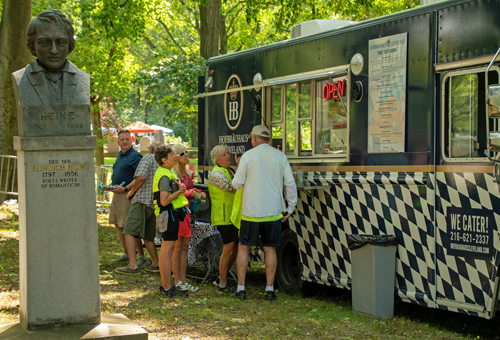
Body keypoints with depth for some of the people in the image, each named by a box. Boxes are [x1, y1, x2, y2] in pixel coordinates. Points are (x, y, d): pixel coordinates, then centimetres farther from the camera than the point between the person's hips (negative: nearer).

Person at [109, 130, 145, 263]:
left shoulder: (135, 156, -12)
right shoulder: (120, 155, 16)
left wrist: (125, 189, -24)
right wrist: (110, 186, 13)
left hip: (128, 194, -10)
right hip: (117, 193, 10)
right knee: (118, 225, 14)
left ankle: (142, 256, -4)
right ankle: (126, 254, 24)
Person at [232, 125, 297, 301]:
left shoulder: (248, 156, -4)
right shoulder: (280, 156, 4)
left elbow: (236, 184, 0)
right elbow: (290, 184, 2)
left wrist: (239, 167, 18)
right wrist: (291, 208, 10)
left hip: (251, 211, -2)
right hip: (273, 212, 2)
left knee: (243, 247, 8)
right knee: (270, 249, 8)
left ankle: (241, 288, 7)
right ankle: (270, 289, 7)